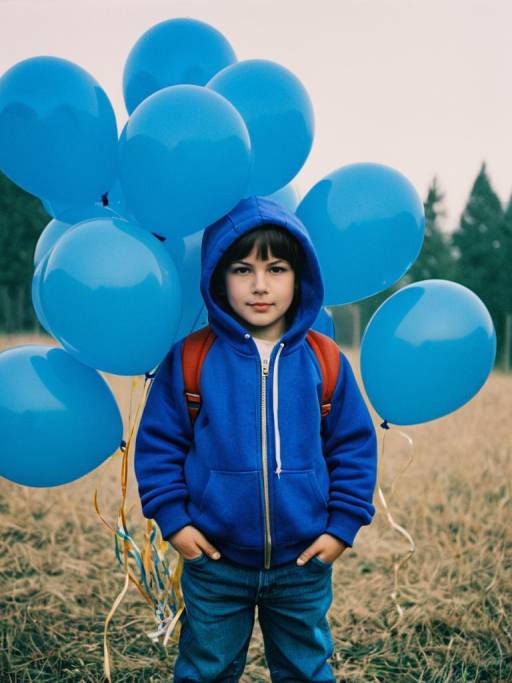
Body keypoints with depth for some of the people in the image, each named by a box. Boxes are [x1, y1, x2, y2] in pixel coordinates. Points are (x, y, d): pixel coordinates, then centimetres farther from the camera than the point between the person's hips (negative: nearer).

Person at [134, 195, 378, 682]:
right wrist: (172, 519, -6)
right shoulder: (191, 359, -8)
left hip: (304, 561, 1)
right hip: (214, 561, -1)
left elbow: (354, 446, 3)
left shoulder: (324, 362, -4)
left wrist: (343, 525, -2)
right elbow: (158, 443, -1)